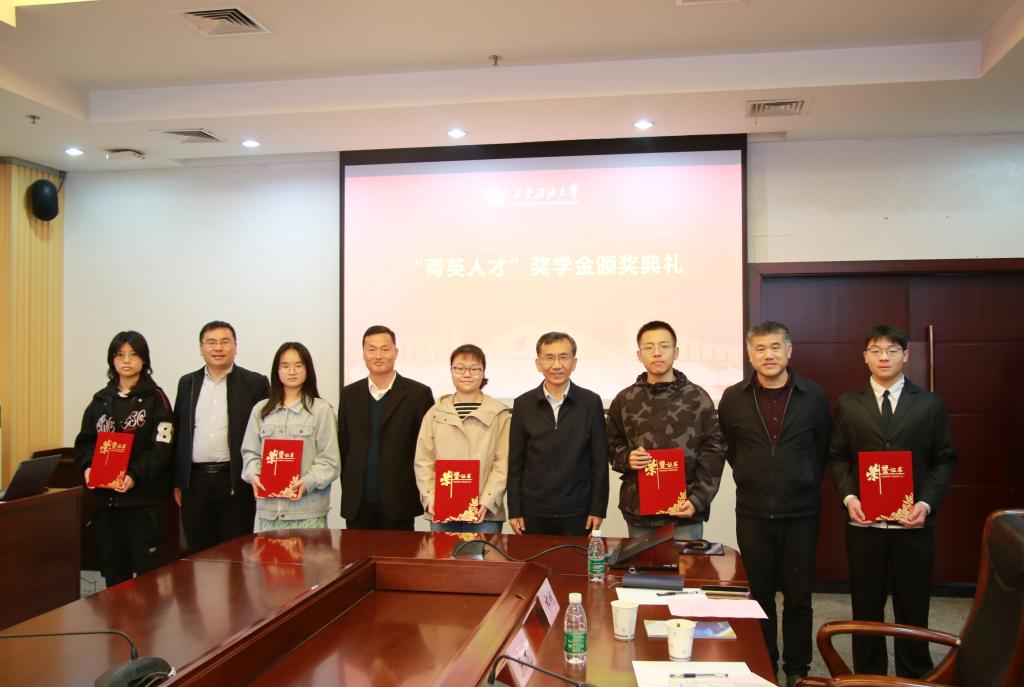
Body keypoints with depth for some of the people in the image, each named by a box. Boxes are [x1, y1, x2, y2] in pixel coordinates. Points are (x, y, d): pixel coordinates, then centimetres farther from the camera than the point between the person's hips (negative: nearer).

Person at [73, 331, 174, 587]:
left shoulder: (155, 397, -1)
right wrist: (87, 467, -7)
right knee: (112, 565, 11)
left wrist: (135, 475, -20)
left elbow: (162, 445, -9)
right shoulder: (101, 400, 14)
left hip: (145, 494, -5)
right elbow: (85, 440, 13)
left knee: (148, 565, -2)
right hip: (105, 495, 5)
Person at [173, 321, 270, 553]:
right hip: (194, 482, 3)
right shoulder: (187, 383, 11)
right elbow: (178, 433, 13)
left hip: (236, 482, -3)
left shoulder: (255, 383, 0)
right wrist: (176, 481, 10)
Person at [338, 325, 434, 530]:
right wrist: (348, 488, 7)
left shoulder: (418, 393, -1)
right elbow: (344, 446, 13)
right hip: (357, 504, 3)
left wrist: (424, 494, -3)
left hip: (399, 503, -3)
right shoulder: (349, 394, 10)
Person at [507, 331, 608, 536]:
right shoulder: (523, 404, 3)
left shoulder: (591, 402, 0)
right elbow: (515, 462, 5)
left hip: (577, 513, -1)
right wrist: (514, 511, 1)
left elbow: (599, 460, 1)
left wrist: (598, 510, -2)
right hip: (533, 513, 1)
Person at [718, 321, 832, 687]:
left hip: (801, 512, 0)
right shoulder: (733, 398, -1)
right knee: (760, 595, 11)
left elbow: (824, 448, 9)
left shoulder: (814, 396, -2)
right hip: (752, 512, 1)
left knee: (798, 597, 8)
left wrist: (807, 483, 10)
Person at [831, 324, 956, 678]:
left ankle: (914, 675, 24)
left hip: (913, 521, 0)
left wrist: (927, 503, -10)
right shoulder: (848, 404, 6)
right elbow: (838, 458, 6)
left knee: (913, 606, 8)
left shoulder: (930, 404, 4)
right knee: (866, 606, 9)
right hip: (864, 521, 1)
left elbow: (944, 460, 4)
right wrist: (848, 496, -10)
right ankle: (868, 674, 23)